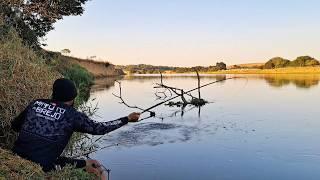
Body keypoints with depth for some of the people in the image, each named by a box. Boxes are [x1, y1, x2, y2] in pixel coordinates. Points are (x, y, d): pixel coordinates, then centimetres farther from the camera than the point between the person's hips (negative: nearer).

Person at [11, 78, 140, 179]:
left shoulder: (35, 104, 4)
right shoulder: (72, 115, -10)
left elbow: (14, 126, 15)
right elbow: (99, 128, -5)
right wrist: (127, 119, 2)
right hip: (41, 167, -6)